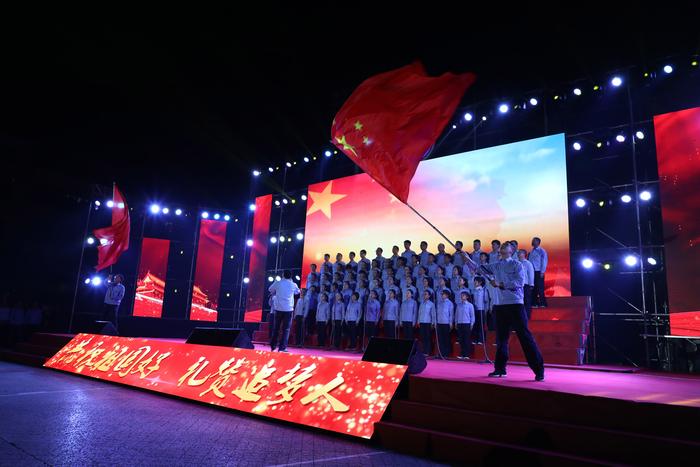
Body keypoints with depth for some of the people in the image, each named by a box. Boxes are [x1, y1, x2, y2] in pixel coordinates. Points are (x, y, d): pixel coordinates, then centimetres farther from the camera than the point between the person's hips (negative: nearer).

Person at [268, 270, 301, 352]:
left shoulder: (277, 283, 0)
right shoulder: (293, 285, 0)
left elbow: (270, 290, 17)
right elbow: (297, 292, 20)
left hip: (278, 309, 1)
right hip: (288, 309, -1)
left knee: (276, 328, 13)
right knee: (286, 329, 2)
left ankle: (273, 346, 18)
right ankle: (282, 347, -3)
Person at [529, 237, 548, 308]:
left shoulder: (542, 251, -1)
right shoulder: (531, 252, 15)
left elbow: (544, 262, -6)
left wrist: (542, 272, -13)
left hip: (538, 272, -6)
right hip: (532, 272, 6)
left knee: (540, 288, -5)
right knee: (533, 288, 5)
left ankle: (542, 303, 0)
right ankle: (534, 303, 10)